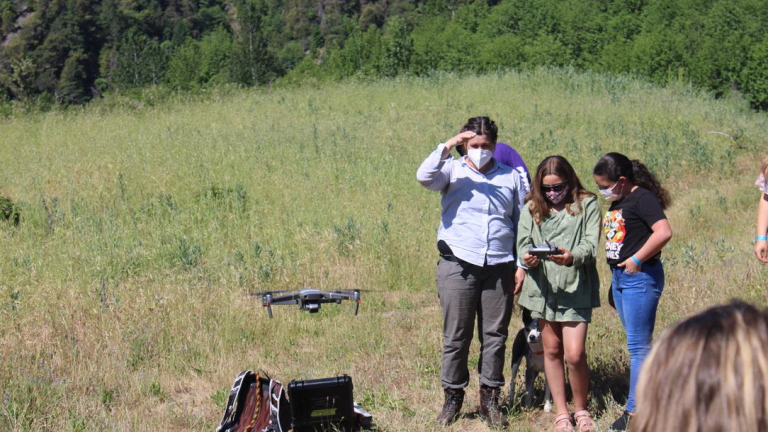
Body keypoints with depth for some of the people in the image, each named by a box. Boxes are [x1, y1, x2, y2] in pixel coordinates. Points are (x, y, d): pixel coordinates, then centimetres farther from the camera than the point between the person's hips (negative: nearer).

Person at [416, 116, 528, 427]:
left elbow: (523, 221, 18)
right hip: (458, 265, -2)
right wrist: (448, 146, -20)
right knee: (456, 336, 0)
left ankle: (489, 399, 13)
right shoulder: (453, 171, 8)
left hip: (499, 267, 2)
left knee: (495, 335, 4)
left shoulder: (511, 176, 15)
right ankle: (453, 397, 11)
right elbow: (425, 177, -13)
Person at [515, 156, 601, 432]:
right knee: (552, 350, 10)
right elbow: (523, 243, 5)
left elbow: (591, 244, -10)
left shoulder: (587, 204, -1)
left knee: (575, 354, -9)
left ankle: (581, 409, 14)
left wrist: (573, 257, -31)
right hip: (543, 288, 4)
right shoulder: (532, 208, 9)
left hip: (577, 288, -3)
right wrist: (527, 259, -19)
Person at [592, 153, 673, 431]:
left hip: (640, 277, -10)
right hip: (620, 277, 10)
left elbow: (664, 232, -26)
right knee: (638, 345, 14)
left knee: (638, 346, -5)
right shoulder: (617, 202, 13)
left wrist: (637, 260, -20)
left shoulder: (642, 198, -14)